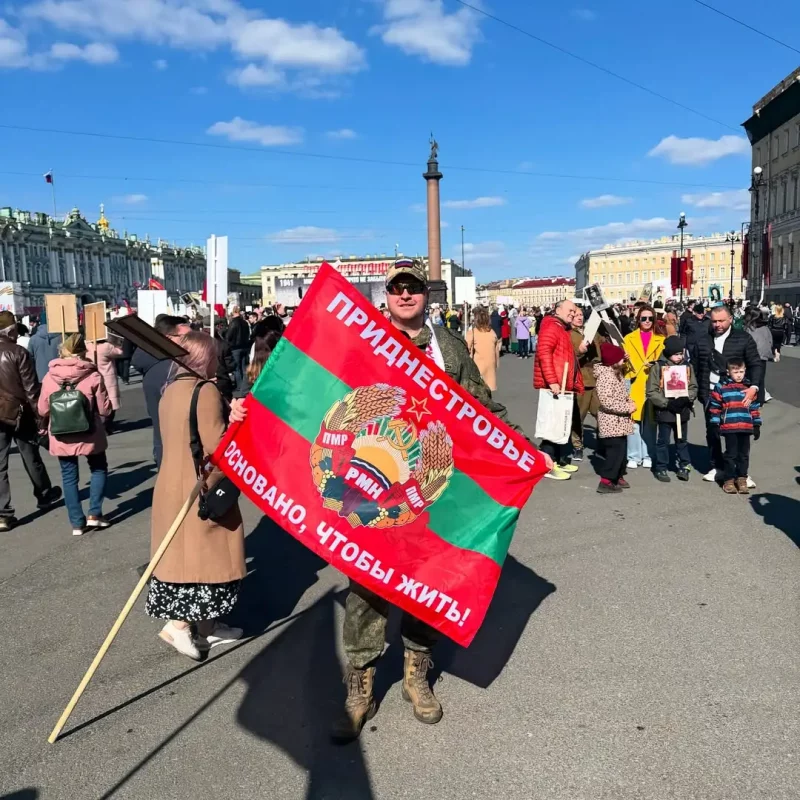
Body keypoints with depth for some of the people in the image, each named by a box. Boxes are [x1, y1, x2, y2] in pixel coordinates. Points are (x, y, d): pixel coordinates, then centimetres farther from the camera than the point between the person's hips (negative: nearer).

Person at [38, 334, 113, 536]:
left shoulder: (49, 377, -5)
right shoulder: (92, 376, -12)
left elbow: (42, 410, 3)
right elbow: (104, 409, -7)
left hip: (61, 438, 2)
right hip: (89, 435, -1)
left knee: (69, 477, 12)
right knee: (98, 469, 19)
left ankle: (77, 523, 15)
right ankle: (94, 514, 12)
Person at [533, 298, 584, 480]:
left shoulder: (564, 329, 21)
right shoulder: (551, 327, -10)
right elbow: (544, 353, -23)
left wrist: (575, 384, 18)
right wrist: (552, 381, -28)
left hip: (564, 386, 10)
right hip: (553, 386, -10)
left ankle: (560, 460, 24)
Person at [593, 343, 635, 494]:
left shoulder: (617, 373, 12)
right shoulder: (605, 376, -21)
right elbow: (606, 402, -27)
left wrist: (629, 401, 5)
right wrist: (627, 408, -20)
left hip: (619, 421, 10)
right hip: (611, 421, -10)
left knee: (621, 449, 16)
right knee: (615, 450, -11)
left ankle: (618, 477, 28)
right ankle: (605, 482, -8)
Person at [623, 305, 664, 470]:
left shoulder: (661, 340, 10)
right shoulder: (628, 339, 9)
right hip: (634, 386, -1)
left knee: (649, 422, 3)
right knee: (633, 421, -4)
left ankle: (647, 456, 12)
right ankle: (634, 456, 5)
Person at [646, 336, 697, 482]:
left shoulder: (687, 367, 3)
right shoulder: (658, 367, -8)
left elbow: (693, 388, 3)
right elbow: (651, 392, -9)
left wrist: (685, 399, -16)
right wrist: (667, 403, -17)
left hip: (682, 411, 3)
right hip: (664, 411, -3)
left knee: (682, 440, 14)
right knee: (663, 441, 6)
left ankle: (683, 467, 26)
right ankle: (661, 469, 17)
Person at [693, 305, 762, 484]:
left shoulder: (744, 339, 0)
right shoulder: (702, 341, 8)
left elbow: (756, 364, -2)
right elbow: (694, 367, 11)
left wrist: (754, 387, -16)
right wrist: (698, 392, 4)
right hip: (710, 395, 3)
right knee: (712, 432, 9)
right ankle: (717, 467, 23)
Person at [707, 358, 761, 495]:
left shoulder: (749, 387, 8)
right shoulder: (721, 387, -2)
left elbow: (755, 408, 13)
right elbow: (714, 407, 1)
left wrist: (757, 425, 11)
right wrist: (715, 425, -1)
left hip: (746, 427, 3)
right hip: (729, 428, -3)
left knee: (744, 454, 9)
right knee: (731, 454, 2)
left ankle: (741, 478, 19)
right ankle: (729, 480, 11)